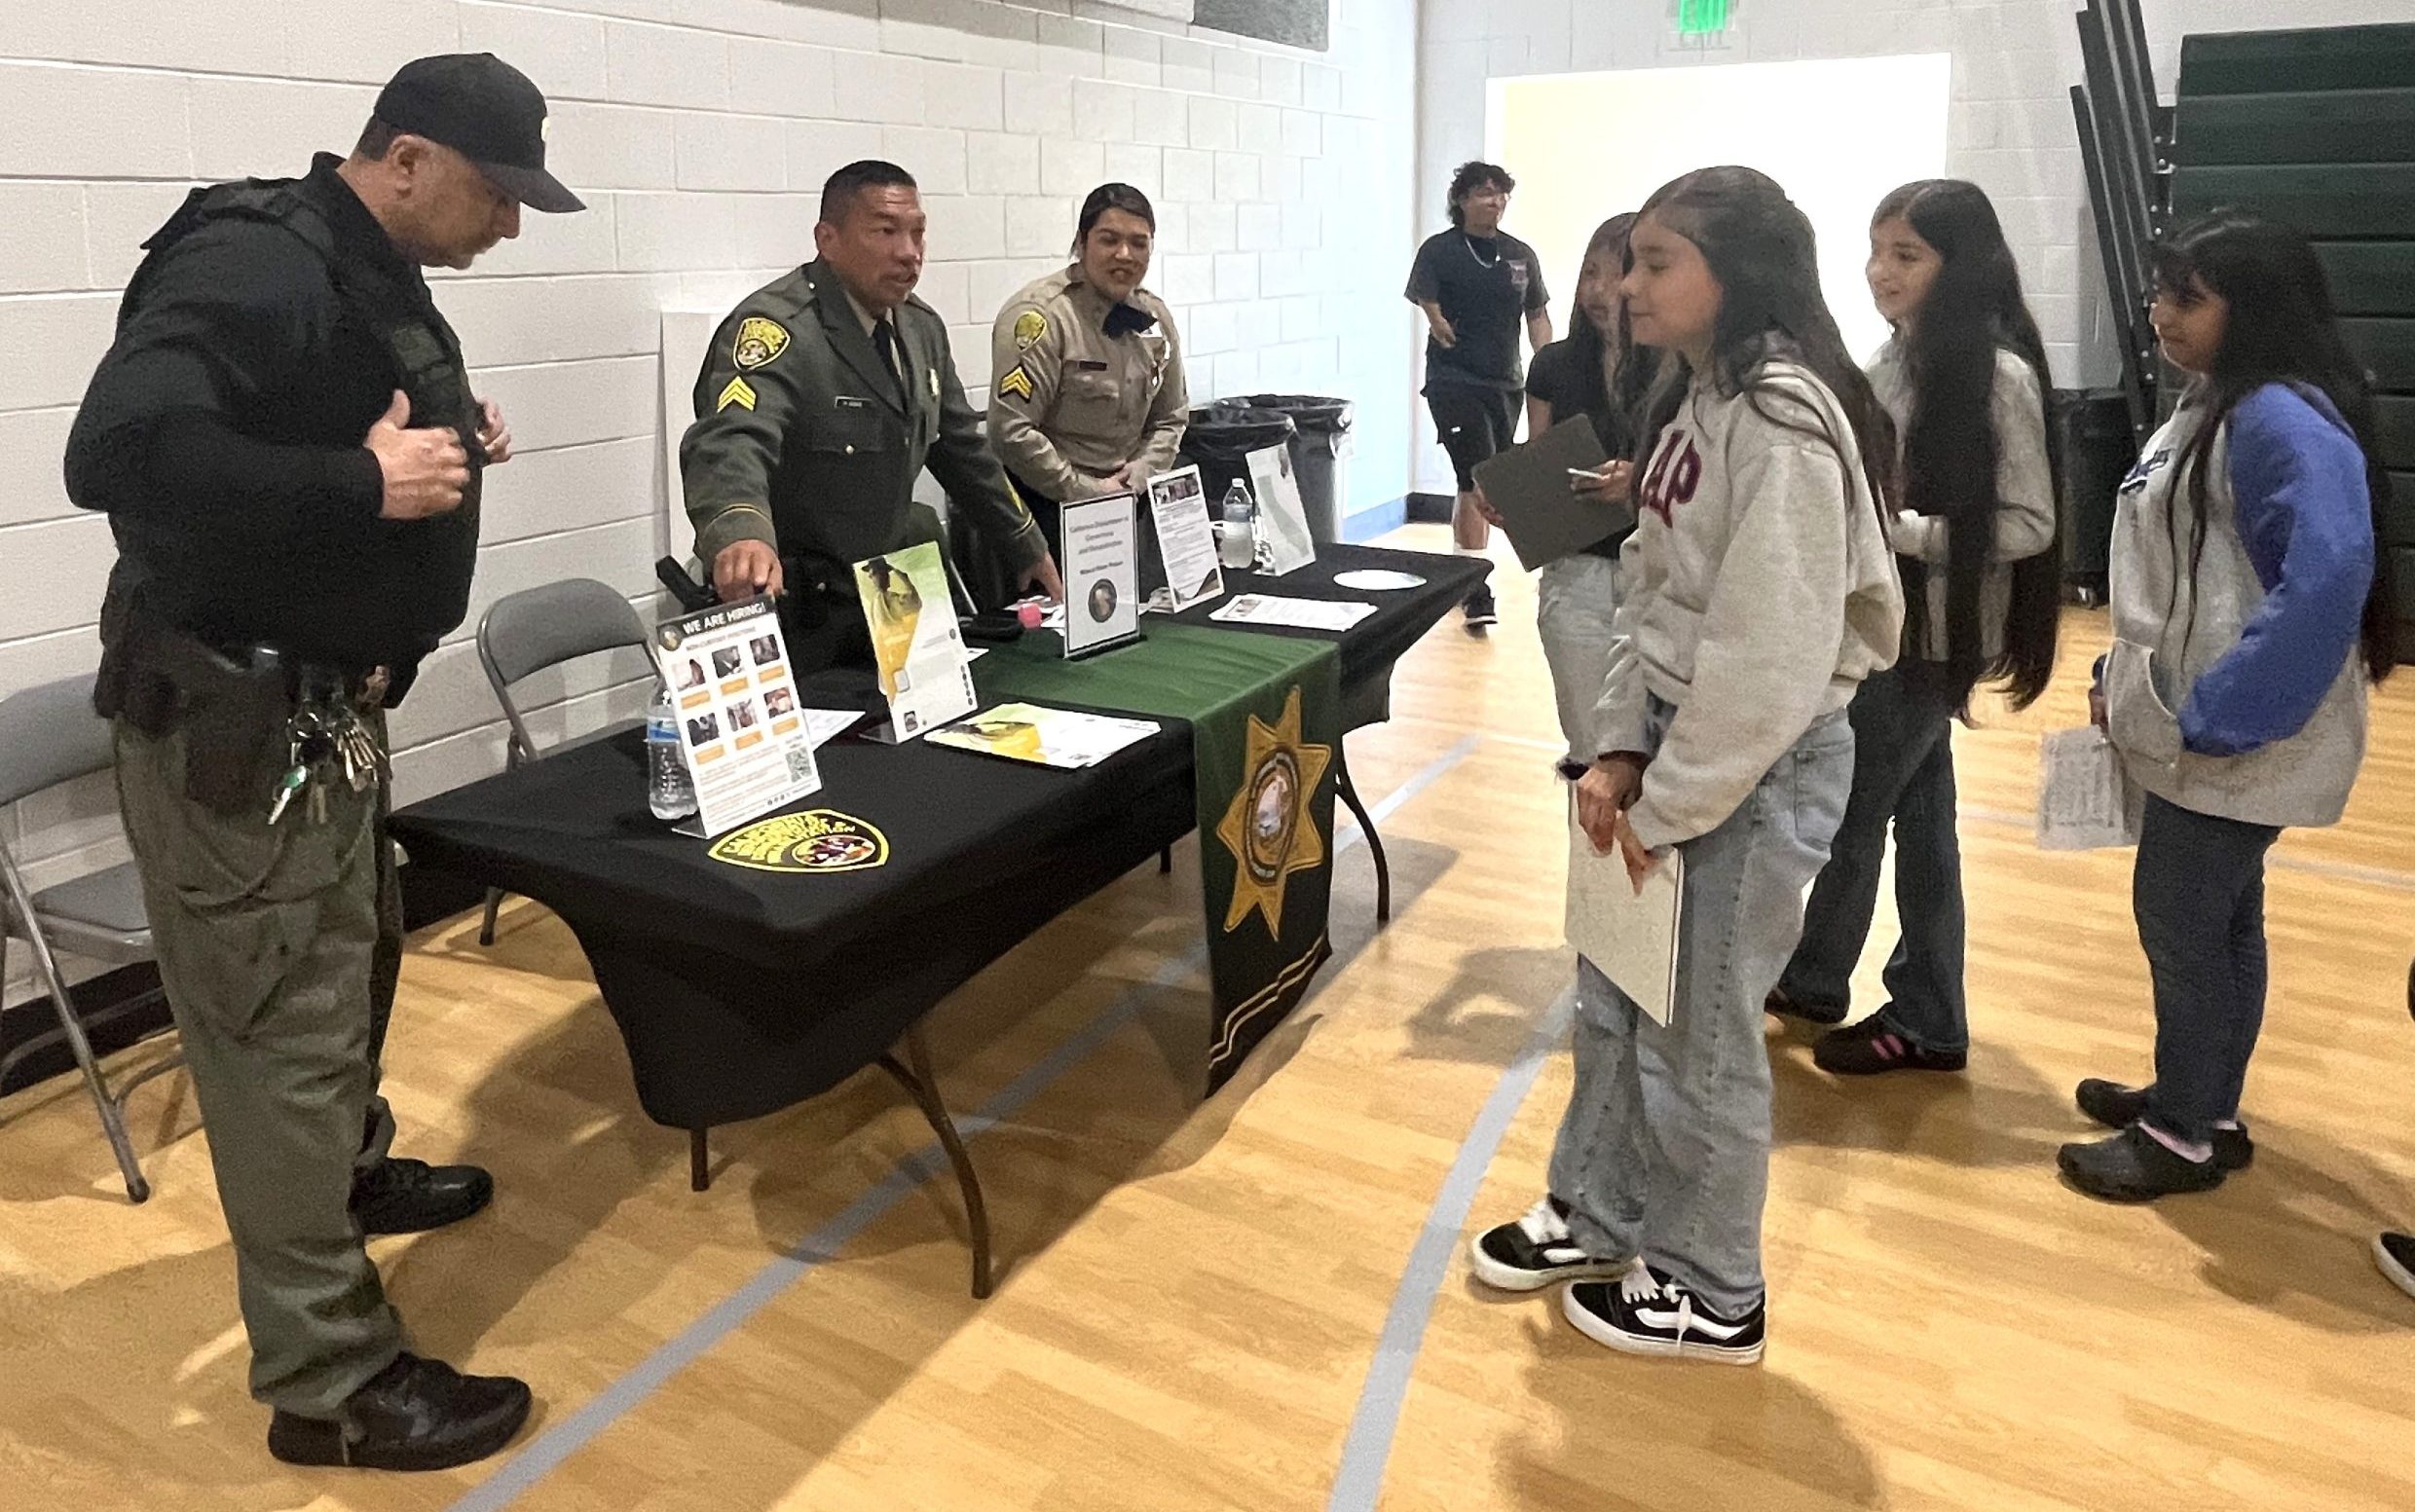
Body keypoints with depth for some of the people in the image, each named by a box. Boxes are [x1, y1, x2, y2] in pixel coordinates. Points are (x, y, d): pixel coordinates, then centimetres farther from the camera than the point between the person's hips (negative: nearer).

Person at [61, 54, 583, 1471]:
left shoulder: (382, 279, 11)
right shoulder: (252, 264, -21)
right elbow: (119, 453, -33)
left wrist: (452, 443, 5)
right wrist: (365, 485, -29)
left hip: (328, 700, 10)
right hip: (228, 717, -10)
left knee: (354, 956, 25)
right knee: (284, 1023, -4)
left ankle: (353, 1169, 49)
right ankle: (332, 1381, 7)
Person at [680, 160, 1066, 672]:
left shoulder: (922, 328, 6)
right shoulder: (776, 326, -20)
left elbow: (961, 449, 18)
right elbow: (728, 445, -38)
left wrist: (1027, 549, 21)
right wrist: (741, 535, -58)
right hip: (789, 618, -7)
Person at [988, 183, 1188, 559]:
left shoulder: (1156, 318, 6)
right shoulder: (1041, 315, -15)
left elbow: (1170, 418, 14)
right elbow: (1011, 430, -21)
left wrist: (1134, 480, -3)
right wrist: (1086, 491, -16)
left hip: (1128, 505, 6)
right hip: (1045, 507, -6)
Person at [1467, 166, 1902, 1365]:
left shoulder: (1782, 420, -21)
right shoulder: (1692, 399, 9)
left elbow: (1772, 654, -24)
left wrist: (1667, 806, -16)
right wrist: (1618, 751, 3)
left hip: (1760, 762, -9)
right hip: (1677, 732, 9)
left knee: (1698, 1035, 5)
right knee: (1610, 997, 19)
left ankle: (1711, 1295, 27)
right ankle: (1598, 1216, 40)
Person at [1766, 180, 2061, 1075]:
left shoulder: (1998, 374, -16)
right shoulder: (1895, 360, 6)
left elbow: (2029, 525, -16)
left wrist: (1897, 530, -22)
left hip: (1933, 636, -8)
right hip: (1877, 622, 8)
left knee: (1851, 813, 3)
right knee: (1916, 817, 13)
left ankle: (1814, 980, 25)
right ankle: (1927, 1017, 24)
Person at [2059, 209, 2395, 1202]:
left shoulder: (2285, 419, -20)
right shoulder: (2212, 407, 11)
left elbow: (2327, 578, -31)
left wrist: (2211, 715, -28)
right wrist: (2124, 680, 12)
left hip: (2233, 741, -9)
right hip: (2192, 727, 10)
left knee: (2181, 924, 1)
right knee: (2212, 922, 19)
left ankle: (2185, 1135, 17)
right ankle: (2197, 1103, 34)